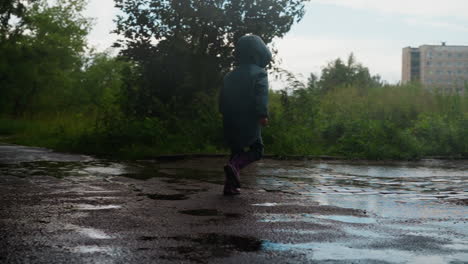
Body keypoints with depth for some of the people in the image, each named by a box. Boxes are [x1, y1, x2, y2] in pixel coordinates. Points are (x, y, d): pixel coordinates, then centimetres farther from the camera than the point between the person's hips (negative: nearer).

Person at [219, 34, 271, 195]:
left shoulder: (231, 75, 14)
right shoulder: (259, 73, -4)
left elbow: (223, 97, 17)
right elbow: (261, 95, -19)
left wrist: (225, 113, 27)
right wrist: (263, 114, -25)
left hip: (230, 120, 6)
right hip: (249, 120, -6)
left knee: (237, 151, 16)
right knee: (256, 150, 7)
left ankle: (230, 186, 10)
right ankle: (234, 166, -20)